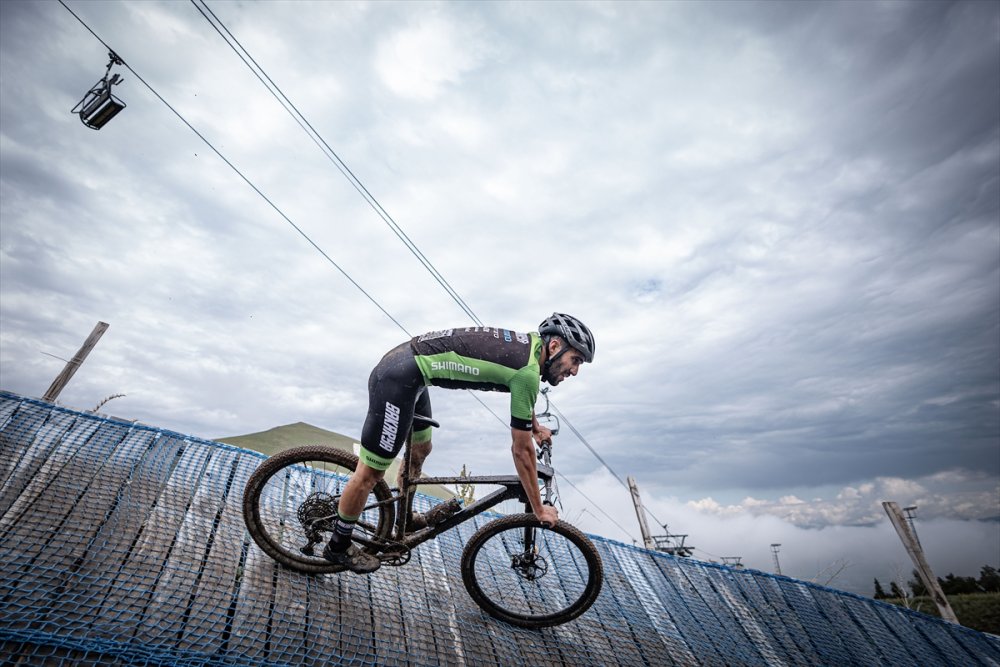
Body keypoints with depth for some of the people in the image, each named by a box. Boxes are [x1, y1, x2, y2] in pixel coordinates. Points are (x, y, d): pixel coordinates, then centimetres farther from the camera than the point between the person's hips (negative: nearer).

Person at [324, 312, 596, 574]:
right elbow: (521, 450, -10)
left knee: (420, 451, 25)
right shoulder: (528, 372, -18)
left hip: (403, 361, 10)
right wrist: (539, 509, 2)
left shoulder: (530, 343, 7)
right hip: (399, 379, -10)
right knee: (370, 473, 7)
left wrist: (536, 425, 42)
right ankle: (338, 546, 30)